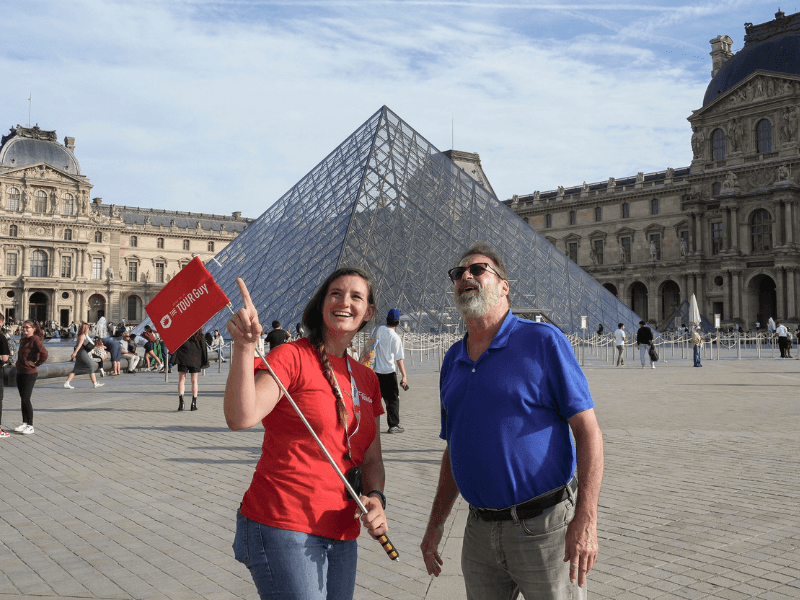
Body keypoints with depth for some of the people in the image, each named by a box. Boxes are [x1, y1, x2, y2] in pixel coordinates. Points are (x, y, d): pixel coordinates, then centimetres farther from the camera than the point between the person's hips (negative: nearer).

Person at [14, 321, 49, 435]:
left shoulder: (35, 340, -13)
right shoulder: (23, 340, 13)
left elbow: (45, 354, -24)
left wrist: (35, 364, -15)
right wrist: (19, 363, 15)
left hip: (30, 374, -8)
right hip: (20, 372, 8)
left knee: (26, 399, -7)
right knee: (22, 399, 12)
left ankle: (30, 426, 1)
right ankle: (24, 423, 22)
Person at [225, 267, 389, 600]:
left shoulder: (366, 379, 12)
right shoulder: (292, 356, -7)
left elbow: (371, 460, 15)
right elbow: (241, 418, -24)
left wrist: (375, 498, -5)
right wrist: (244, 347, -35)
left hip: (342, 536, 7)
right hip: (283, 527, -7)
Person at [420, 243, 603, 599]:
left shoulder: (543, 341, -7)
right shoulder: (452, 360, 10)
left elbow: (588, 431, -12)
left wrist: (586, 520, -20)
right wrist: (436, 524, 13)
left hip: (543, 527, -5)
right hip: (479, 531, 6)